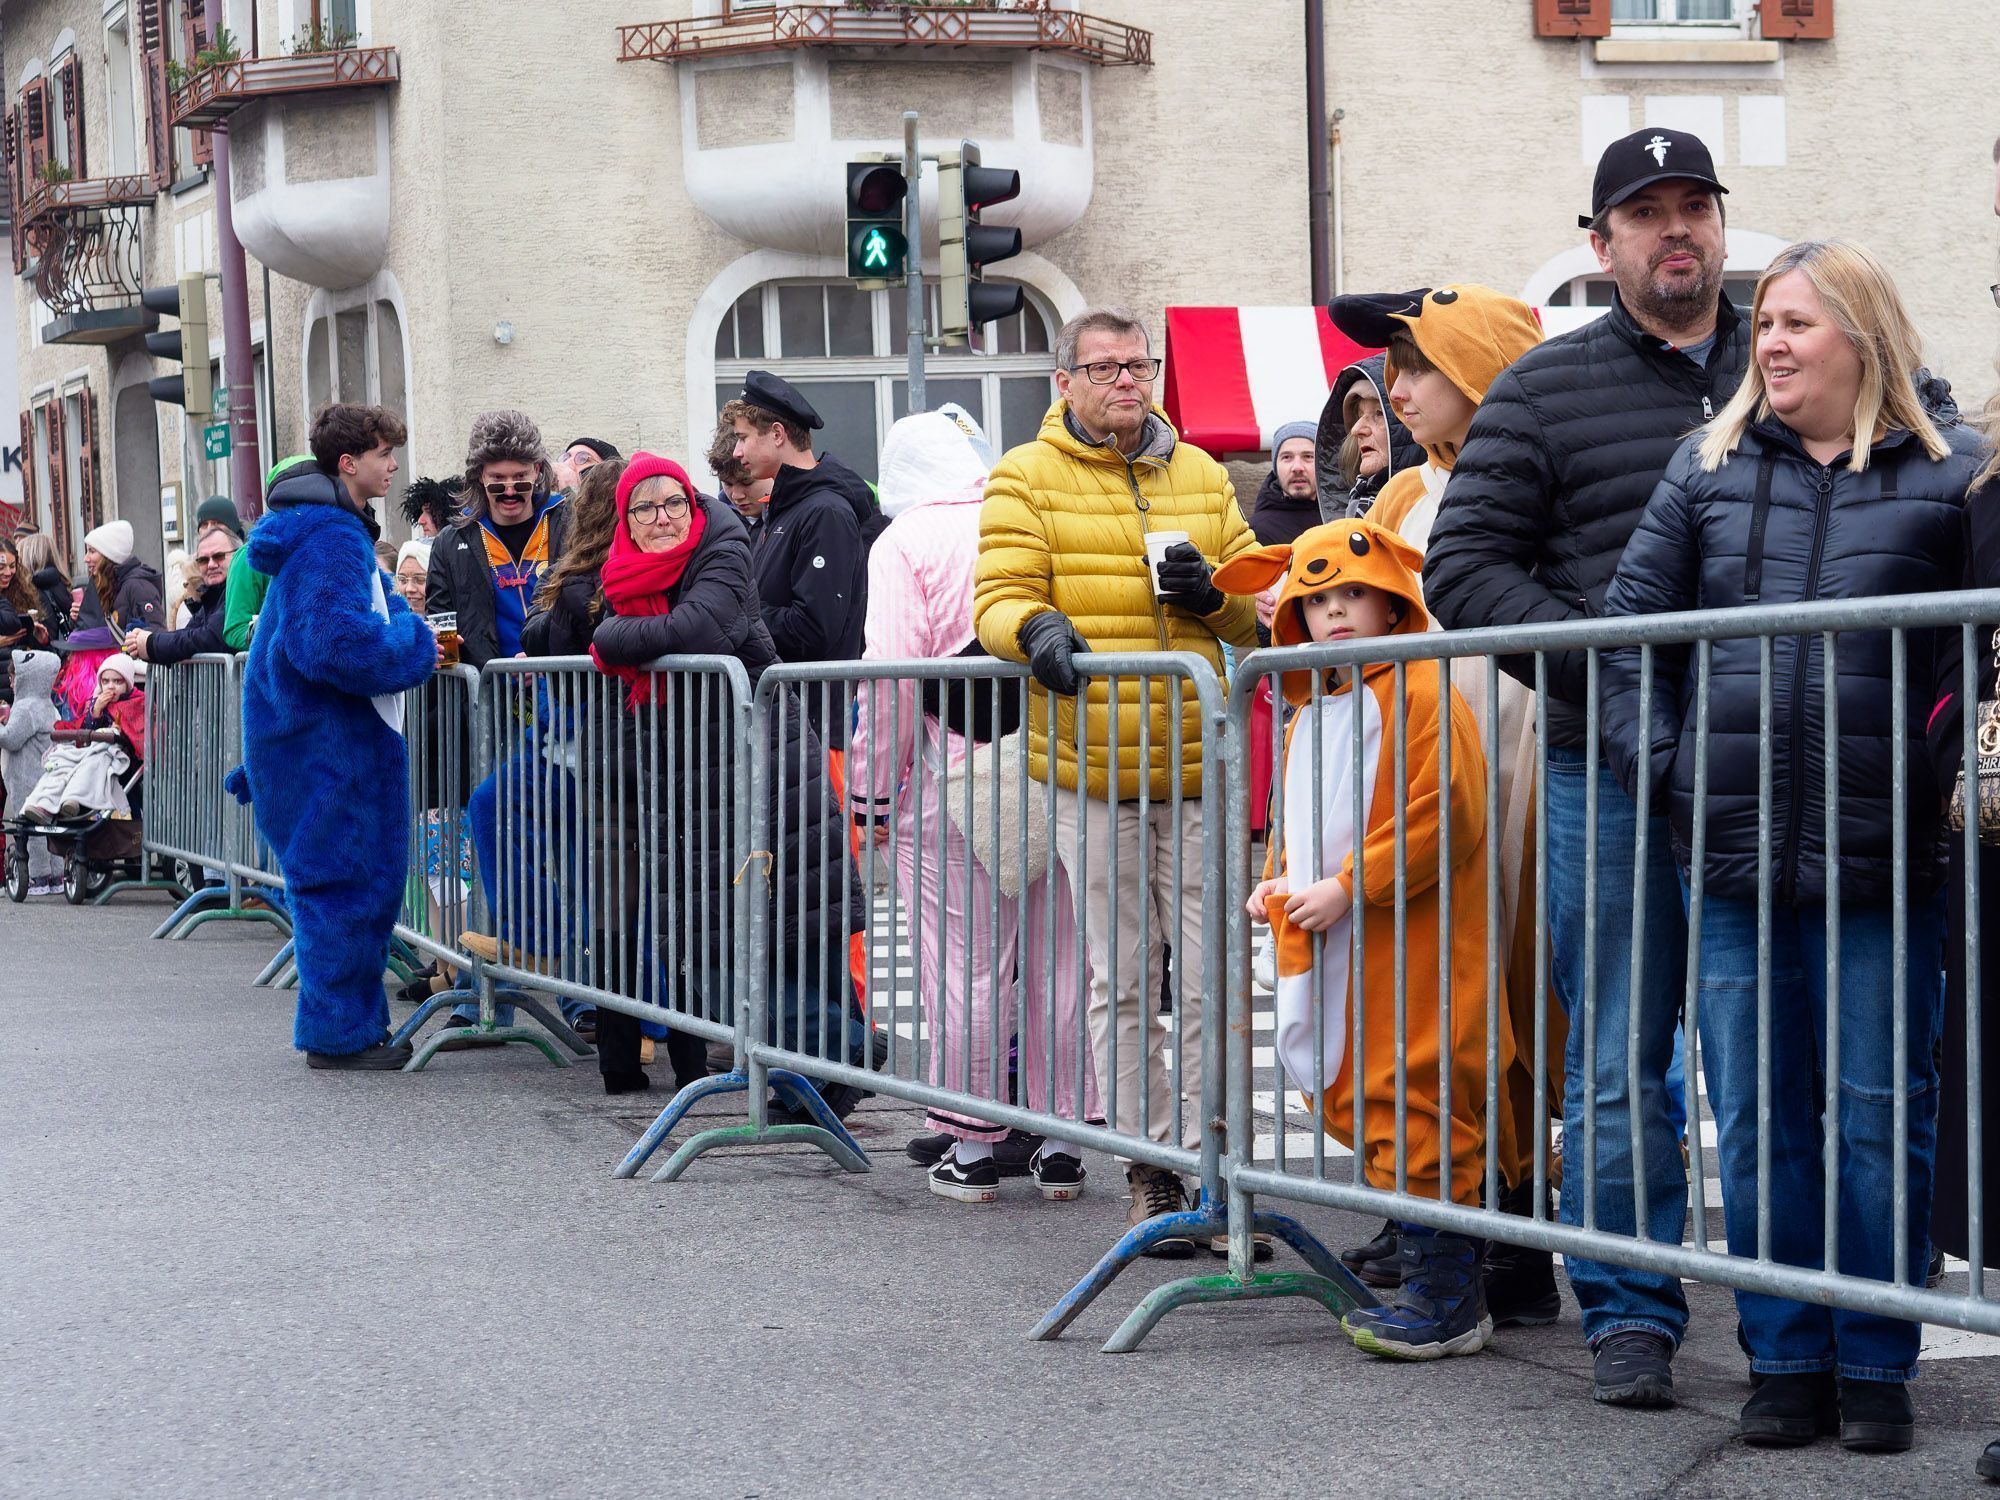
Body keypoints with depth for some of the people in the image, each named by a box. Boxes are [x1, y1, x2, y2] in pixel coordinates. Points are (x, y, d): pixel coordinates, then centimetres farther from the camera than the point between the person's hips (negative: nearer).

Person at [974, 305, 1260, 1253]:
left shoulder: (1201, 476, 15)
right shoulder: (1027, 478, 4)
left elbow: (1257, 612, 17)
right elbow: (999, 598, -5)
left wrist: (1213, 596, -5)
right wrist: (1038, 628, -27)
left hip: (1197, 763, 3)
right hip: (1090, 765, -2)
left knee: (1213, 975, -1)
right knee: (1122, 981, 3)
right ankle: (1151, 1174, 10)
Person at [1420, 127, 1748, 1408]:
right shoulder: (1546, 391, 7)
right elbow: (1463, 568, 2)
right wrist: (1605, 656, -11)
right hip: (1608, 769, -1)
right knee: (1621, 1058, 2)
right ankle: (1630, 1314, 10)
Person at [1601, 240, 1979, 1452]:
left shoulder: (1950, 474, 1)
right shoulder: (1710, 467, 10)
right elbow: (1632, 624, 11)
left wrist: (1958, 782, -5)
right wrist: (1660, 764, 2)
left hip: (1885, 862, -3)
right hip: (1735, 854, 3)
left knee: (1880, 1123, 4)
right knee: (1758, 1123, 6)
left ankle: (1877, 1367, 15)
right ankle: (1787, 1363, 17)